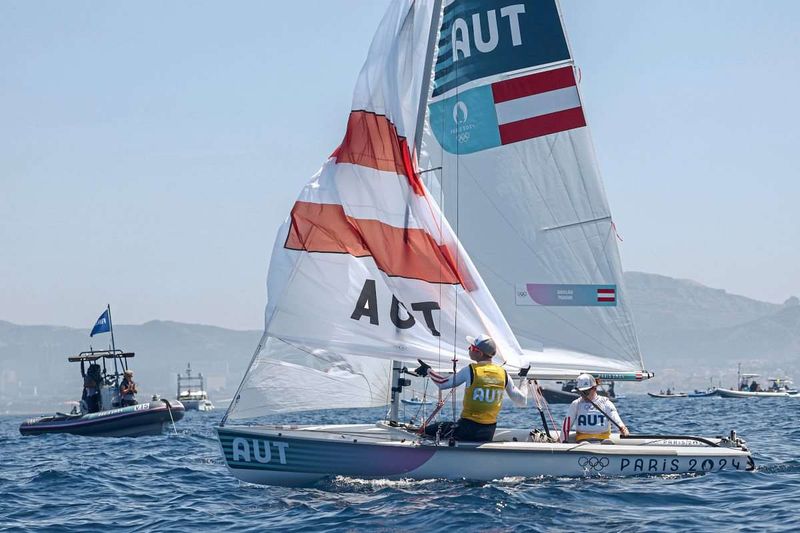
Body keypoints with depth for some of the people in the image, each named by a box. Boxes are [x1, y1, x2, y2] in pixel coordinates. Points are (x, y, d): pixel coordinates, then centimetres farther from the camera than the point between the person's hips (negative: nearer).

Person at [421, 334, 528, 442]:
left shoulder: (470, 370, -11)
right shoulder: (503, 373, 2)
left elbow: (442, 384, -2)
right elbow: (522, 401, 11)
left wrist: (427, 370, 14)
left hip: (467, 429, -6)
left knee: (426, 432, 3)